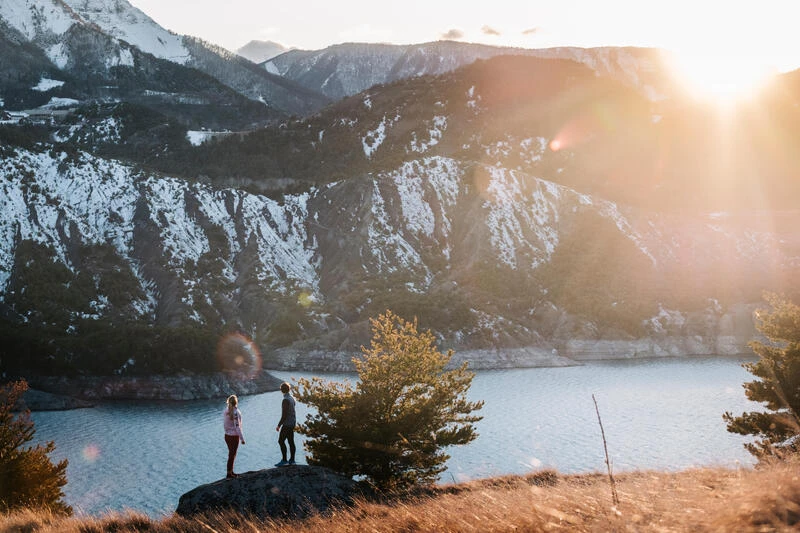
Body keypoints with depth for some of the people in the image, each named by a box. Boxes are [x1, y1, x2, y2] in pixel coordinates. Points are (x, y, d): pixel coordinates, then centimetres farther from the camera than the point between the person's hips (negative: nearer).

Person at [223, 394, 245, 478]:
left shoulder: (226, 411, 0)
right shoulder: (236, 412, -21)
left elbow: (224, 425, 6)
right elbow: (237, 427, -21)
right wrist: (242, 439, -15)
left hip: (227, 436, 7)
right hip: (234, 436, -7)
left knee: (232, 454, 19)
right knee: (232, 455, 4)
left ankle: (231, 472, 29)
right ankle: (229, 474, 12)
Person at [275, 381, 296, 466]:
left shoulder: (286, 400, -18)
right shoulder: (292, 398, 11)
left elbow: (284, 414, -21)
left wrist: (279, 425, -16)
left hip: (287, 424, -9)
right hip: (292, 423, 9)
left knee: (281, 441, -6)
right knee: (291, 441, 10)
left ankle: (284, 460, -8)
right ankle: (292, 460, 12)